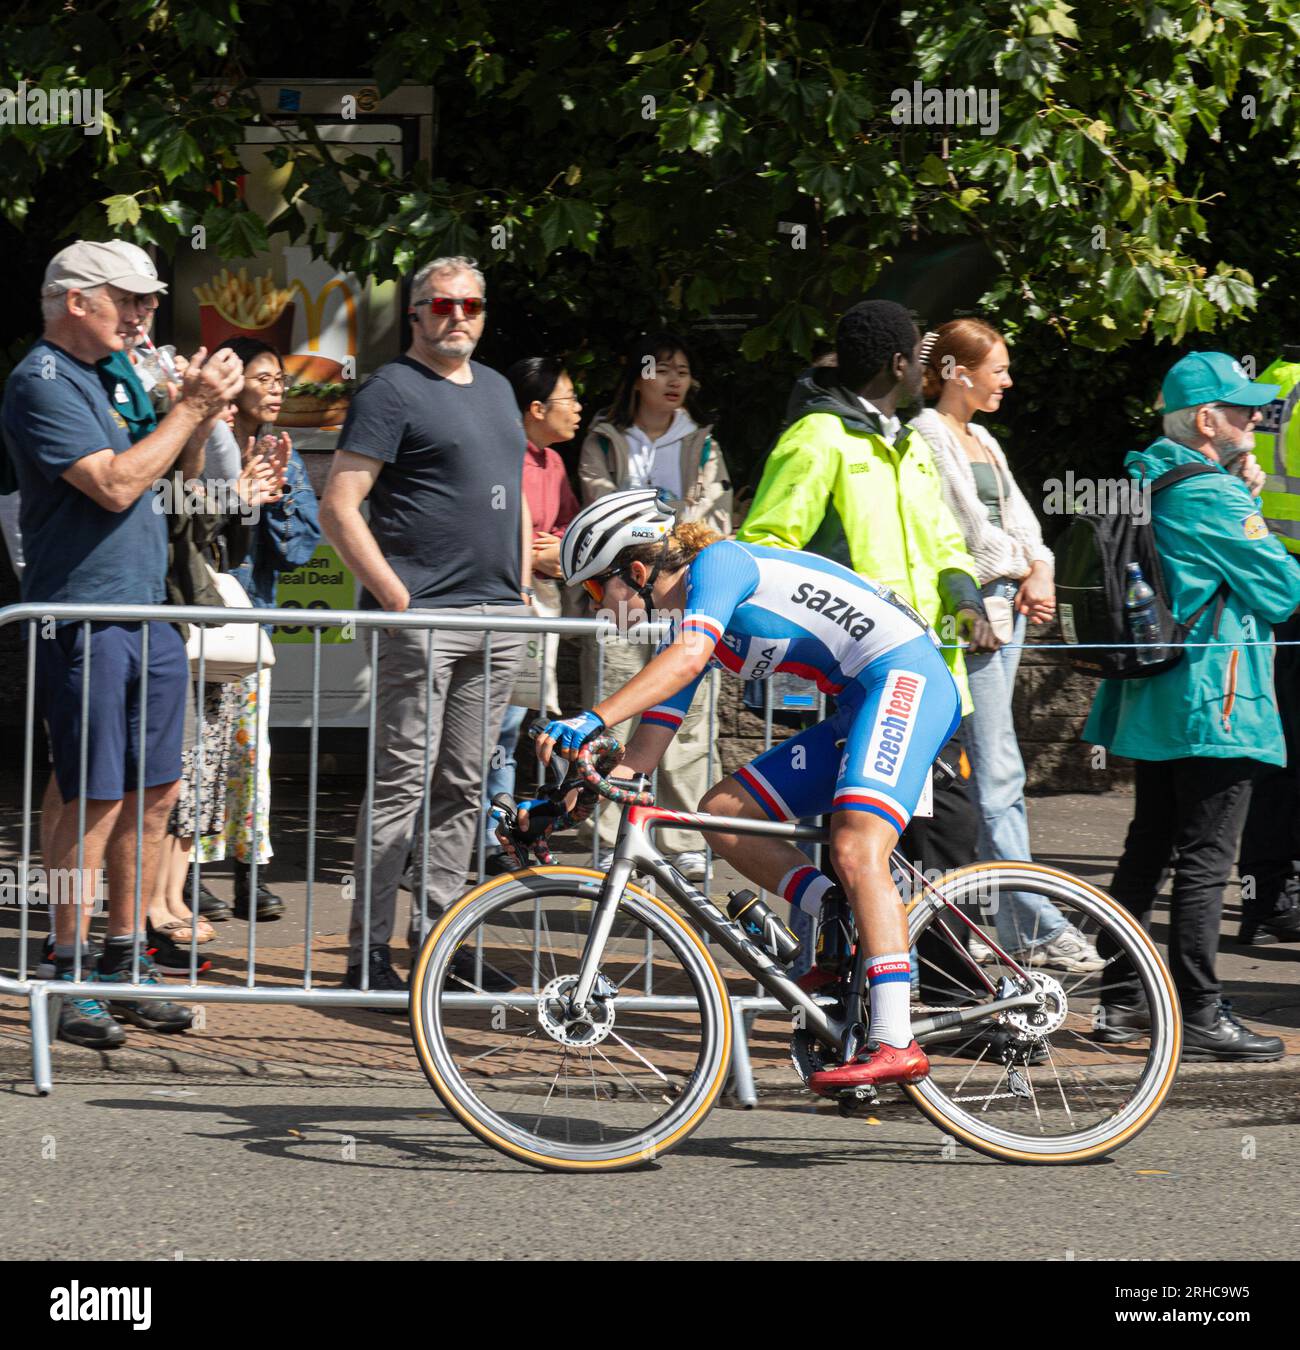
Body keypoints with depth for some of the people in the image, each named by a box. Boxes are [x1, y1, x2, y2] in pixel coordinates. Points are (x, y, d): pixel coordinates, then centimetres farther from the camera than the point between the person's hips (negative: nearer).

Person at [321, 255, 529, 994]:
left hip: (499, 620, 7)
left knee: (463, 786, 9)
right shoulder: (392, 391, -5)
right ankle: (369, 951, -6)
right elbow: (339, 507, -11)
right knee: (403, 782, -8)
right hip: (423, 617, -7)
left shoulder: (496, 388, 19)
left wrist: (524, 588, 16)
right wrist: (395, 595, -15)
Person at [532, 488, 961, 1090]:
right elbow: (644, 753, 18)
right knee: (720, 812, 5)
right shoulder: (682, 628, 18)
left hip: (908, 677, -10)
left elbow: (689, 658, -27)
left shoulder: (717, 562, -8)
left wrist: (591, 720, -34)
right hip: (858, 706, 10)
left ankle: (894, 1042, -33)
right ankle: (843, 920, -3)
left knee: (855, 851, -25)